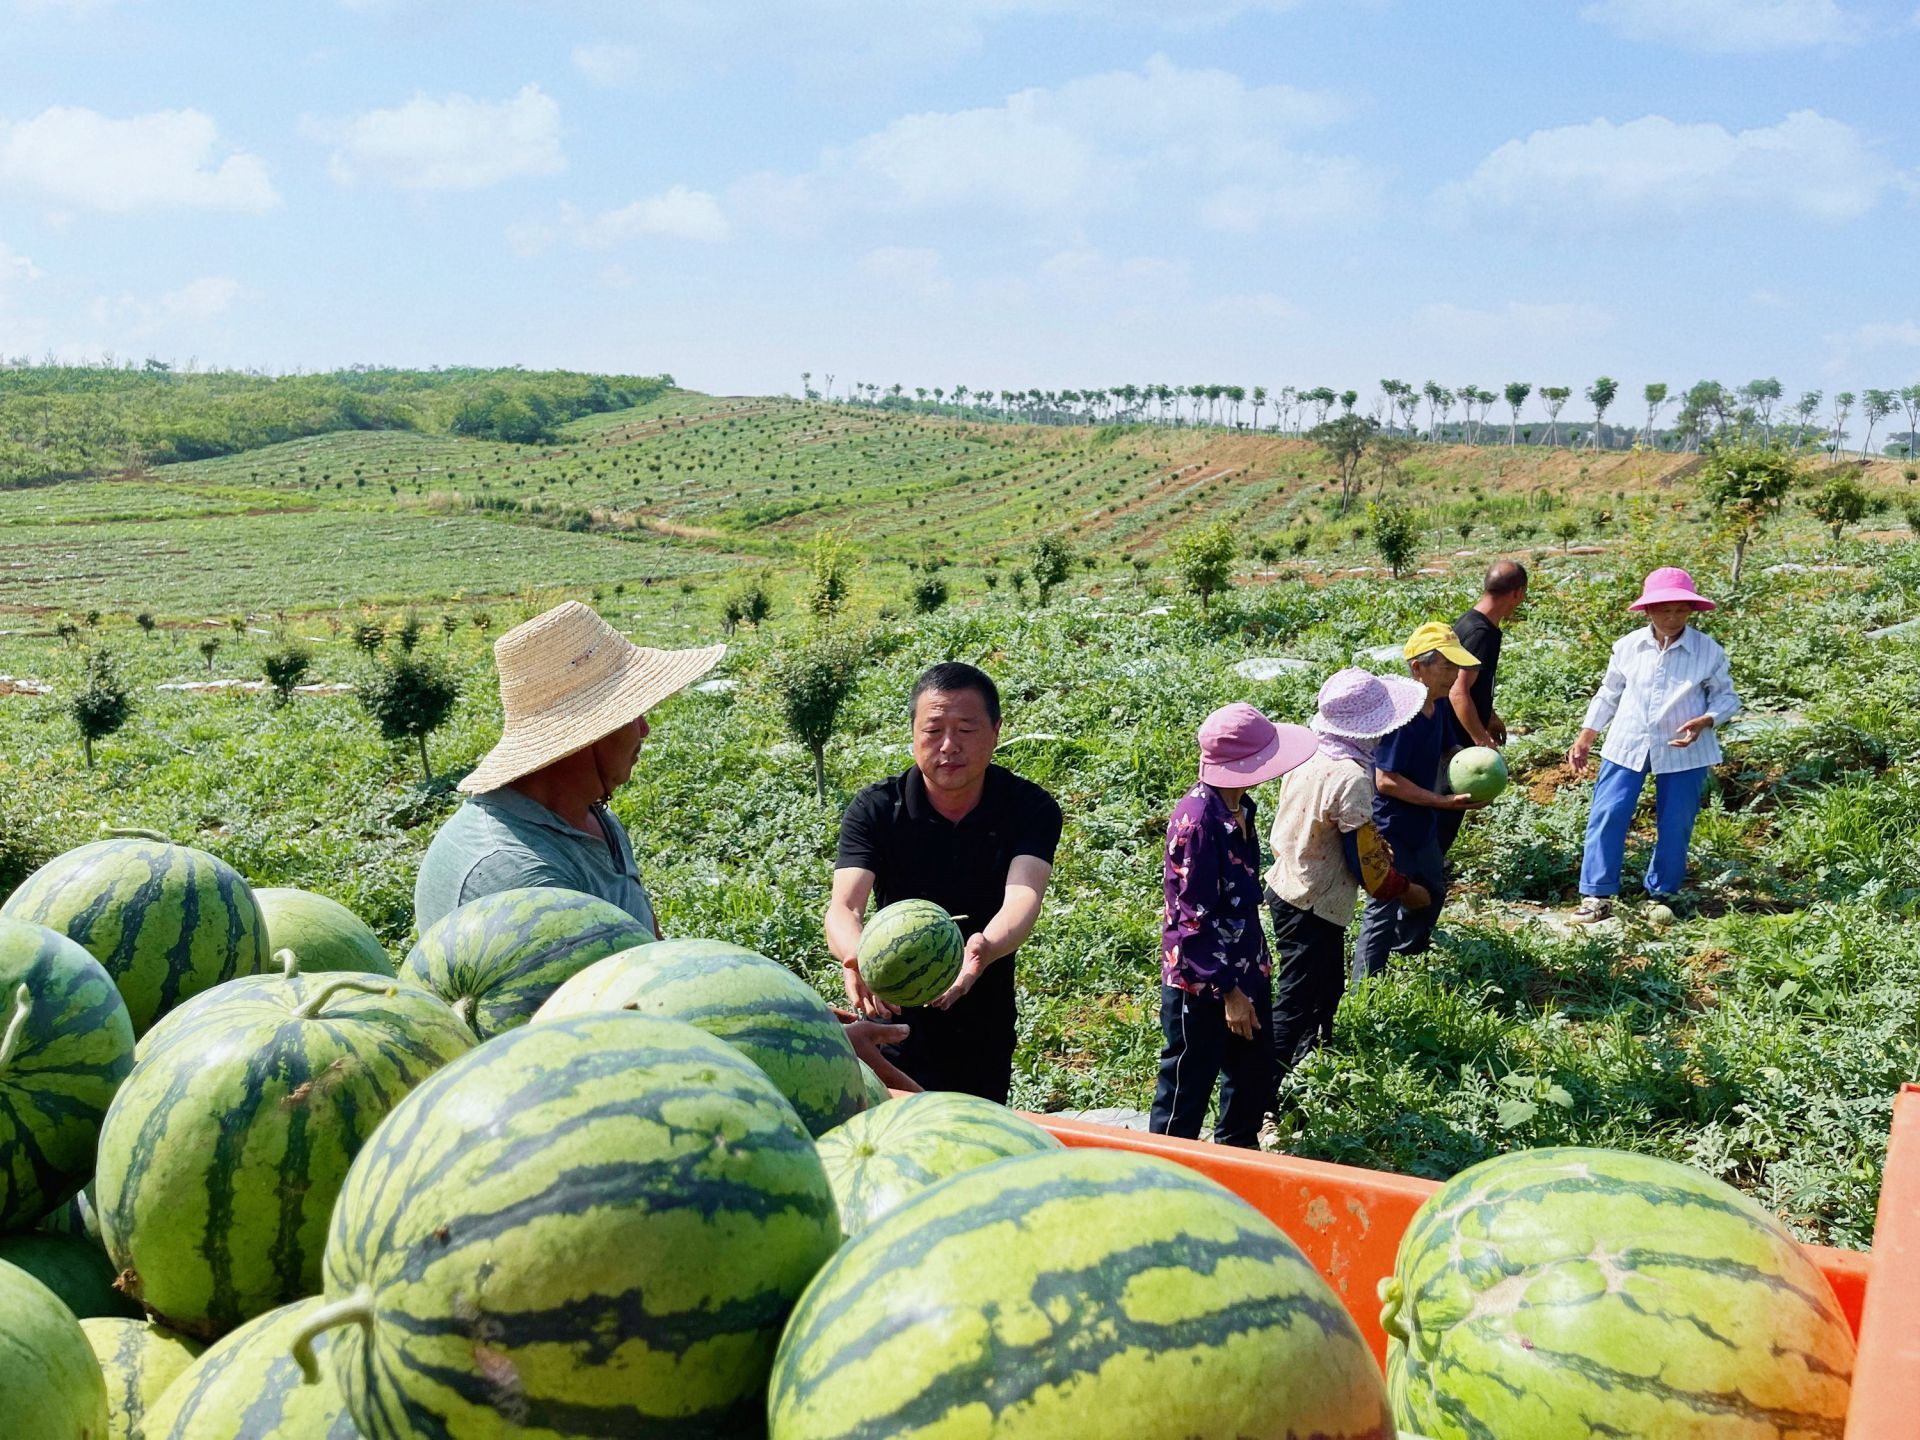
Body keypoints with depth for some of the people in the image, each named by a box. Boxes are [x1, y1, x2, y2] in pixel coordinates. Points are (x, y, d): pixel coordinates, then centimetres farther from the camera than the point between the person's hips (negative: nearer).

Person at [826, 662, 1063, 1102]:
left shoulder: (1030, 809, -12)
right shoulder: (875, 809, -11)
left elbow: (1023, 897, -28)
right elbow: (843, 907, -24)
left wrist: (984, 949, -50)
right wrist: (856, 955, -47)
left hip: (985, 1035, 1)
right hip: (893, 1023, -1)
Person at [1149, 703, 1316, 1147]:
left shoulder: (1238, 808, 1)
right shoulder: (1197, 821, -27)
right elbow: (1193, 918, -24)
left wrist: (1252, 974, 20)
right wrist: (1229, 990, -20)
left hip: (1246, 969, 9)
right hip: (1201, 982, -9)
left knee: (1253, 1075, 23)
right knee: (1188, 1084, 8)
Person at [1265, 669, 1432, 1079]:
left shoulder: (1311, 755, 0)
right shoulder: (1351, 777, -26)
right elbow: (1364, 857, -20)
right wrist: (1405, 890, -2)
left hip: (1286, 887, 9)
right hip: (1313, 906, -9)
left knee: (1328, 987, 24)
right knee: (1296, 1003, 1)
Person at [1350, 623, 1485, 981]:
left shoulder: (1440, 706, -2)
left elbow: (1449, 750, 14)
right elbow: (1385, 781, -29)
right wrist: (1443, 802, -27)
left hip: (1422, 824, 9)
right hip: (1390, 830, -9)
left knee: (1432, 891, 27)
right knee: (1384, 909, 1)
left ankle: (1407, 946, 52)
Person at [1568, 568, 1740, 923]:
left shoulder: (1709, 651, -7)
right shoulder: (1627, 647, -2)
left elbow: (1726, 697, 1)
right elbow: (1609, 695, 9)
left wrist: (1705, 721, -20)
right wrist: (1586, 737, 6)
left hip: (1683, 750, -1)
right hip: (1628, 744, 1)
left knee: (1675, 825, 8)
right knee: (1607, 816, -7)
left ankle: (1661, 894, 26)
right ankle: (1598, 895, -1)